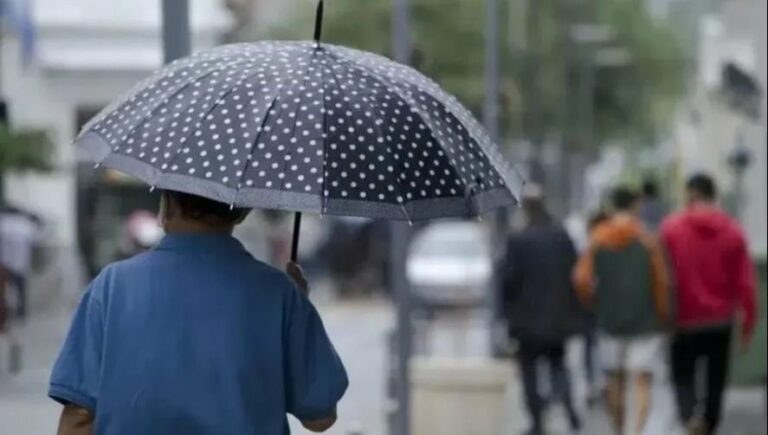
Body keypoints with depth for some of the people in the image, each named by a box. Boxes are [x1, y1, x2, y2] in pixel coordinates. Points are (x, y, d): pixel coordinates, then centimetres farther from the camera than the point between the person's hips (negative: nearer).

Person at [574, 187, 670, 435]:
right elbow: (661, 281, -7)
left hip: (610, 320, 2)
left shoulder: (598, 240, 0)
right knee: (642, 382, -3)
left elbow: (581, 279, -6)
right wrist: (663, 318, 3)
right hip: (644, 322, -2)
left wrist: (594, 303, 12)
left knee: (614, 380, 15)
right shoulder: (646, 240, -5)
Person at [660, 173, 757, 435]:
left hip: (684, 318, -1)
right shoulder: (732, 231, -3)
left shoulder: (671, 228, -8)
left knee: (682, 375, 9)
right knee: (716, 380, 13)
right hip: (721, 319, 1)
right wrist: (748, 320, 4)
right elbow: (745, 281, -5)